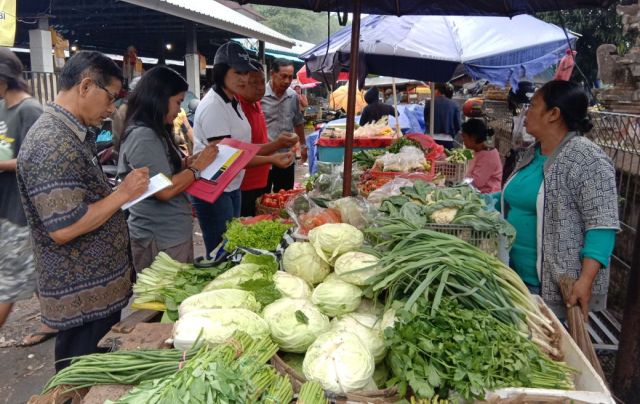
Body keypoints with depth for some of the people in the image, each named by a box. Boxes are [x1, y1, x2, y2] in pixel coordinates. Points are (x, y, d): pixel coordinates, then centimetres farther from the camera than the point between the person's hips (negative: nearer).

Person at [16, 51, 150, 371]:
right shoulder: (54, 144, -23)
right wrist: (123, 193, -19)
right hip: (83, 298, -10)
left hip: (99, 287, 10)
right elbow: (64, 228, -27)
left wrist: (120, 191, 7)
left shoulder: (72, 134, 9)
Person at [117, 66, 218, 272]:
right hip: (160, 240, -9)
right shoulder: (142, 136, -20)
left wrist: (191, 160, 3)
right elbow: (164, 190, -24)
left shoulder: (156, 132, 11)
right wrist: (197, 166, -14)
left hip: (174, 233, 9)